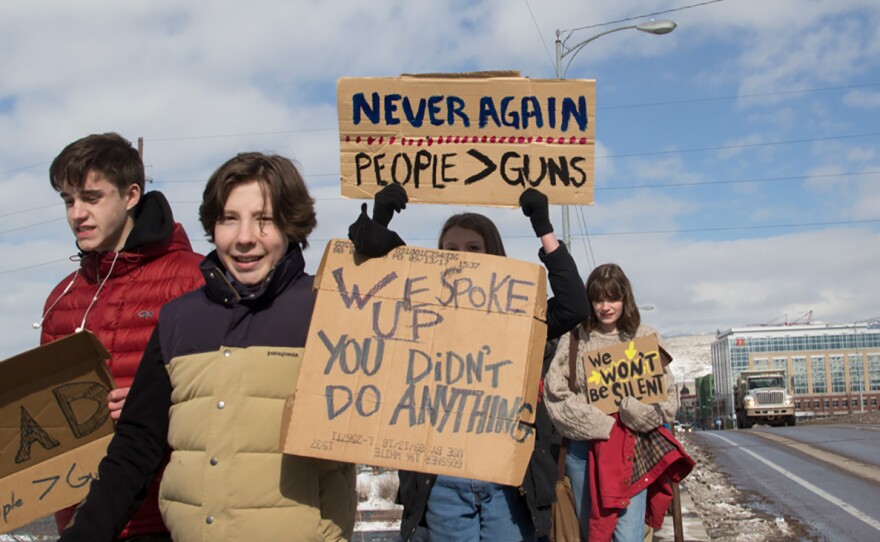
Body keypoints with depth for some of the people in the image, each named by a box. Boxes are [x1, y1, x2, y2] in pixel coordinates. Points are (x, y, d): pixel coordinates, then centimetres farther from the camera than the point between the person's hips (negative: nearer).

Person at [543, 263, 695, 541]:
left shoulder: (646, 337, 5)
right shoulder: (575, 338, 2)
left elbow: (667, 397, 4)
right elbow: (555, 393, -4)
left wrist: (635, 414, -14)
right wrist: (602, 426, -11)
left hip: (633, 448, -1)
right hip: (584, 449, 1)